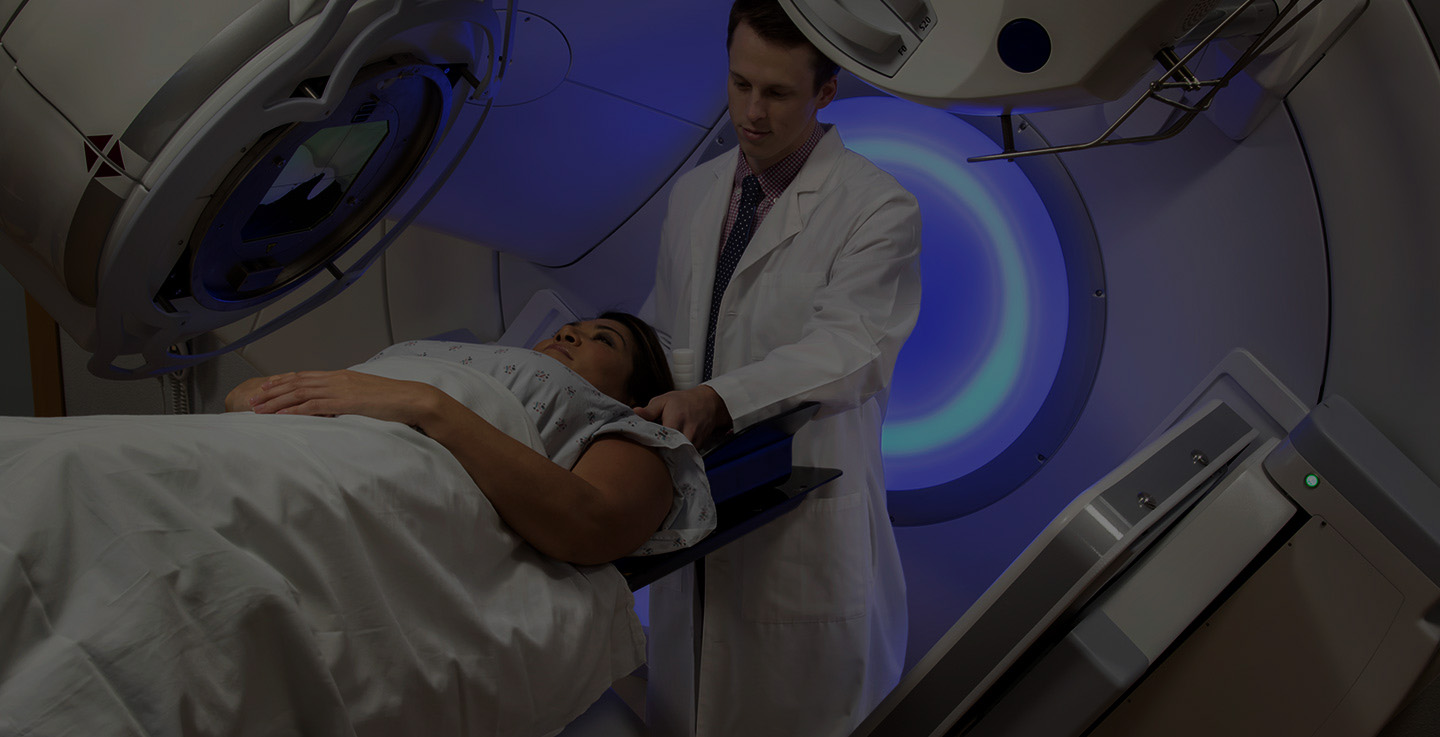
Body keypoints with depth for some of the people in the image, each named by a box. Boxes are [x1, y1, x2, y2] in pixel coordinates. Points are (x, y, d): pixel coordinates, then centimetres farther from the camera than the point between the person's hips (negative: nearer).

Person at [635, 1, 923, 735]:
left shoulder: (879, 208, -10)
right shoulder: (692, 194, 10)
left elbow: (848, 348, -23)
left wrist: (719, 399, -35)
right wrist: (650, 411, 1)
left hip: (803, 515, -5)